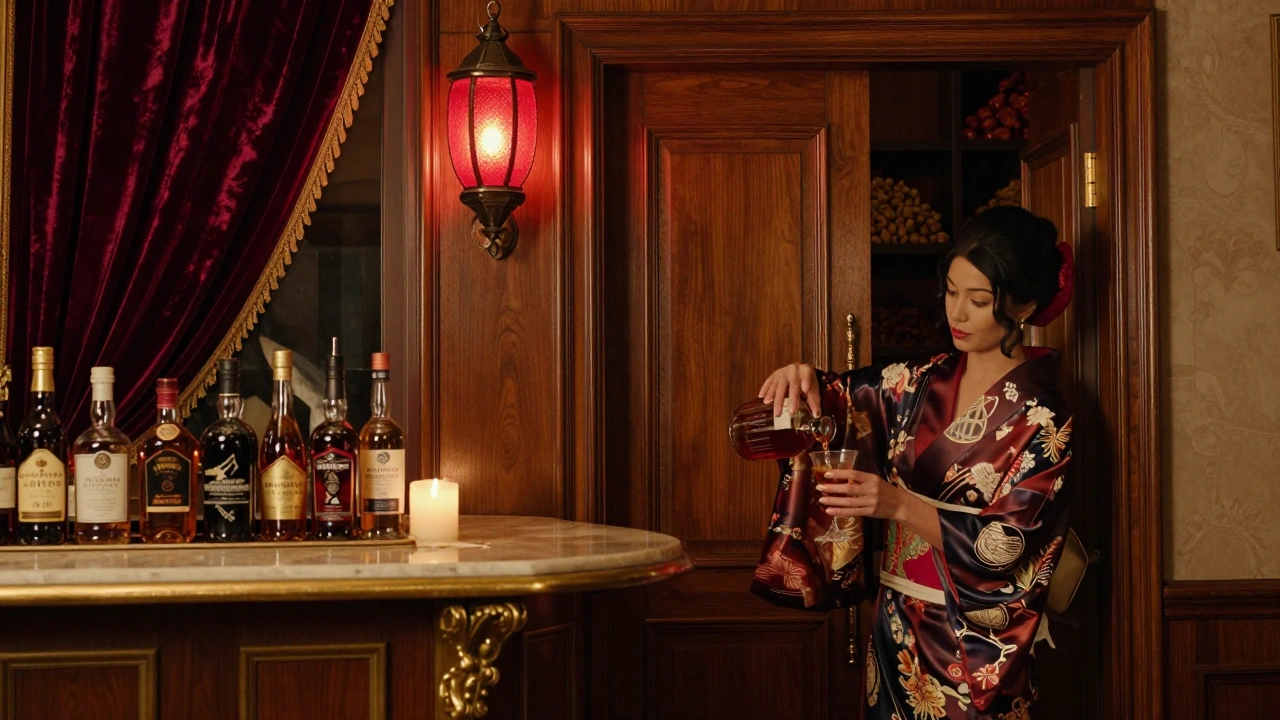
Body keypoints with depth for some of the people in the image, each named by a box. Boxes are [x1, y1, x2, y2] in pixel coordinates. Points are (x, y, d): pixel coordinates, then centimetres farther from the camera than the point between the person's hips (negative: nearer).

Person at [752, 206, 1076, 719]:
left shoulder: (1041, 420, -13)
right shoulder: (925, 382, 3)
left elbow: (1003, 546, -19)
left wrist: (900, 505, -31)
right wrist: (803, 378, -16)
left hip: (970, 655, -5)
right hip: (896, 635, 5)